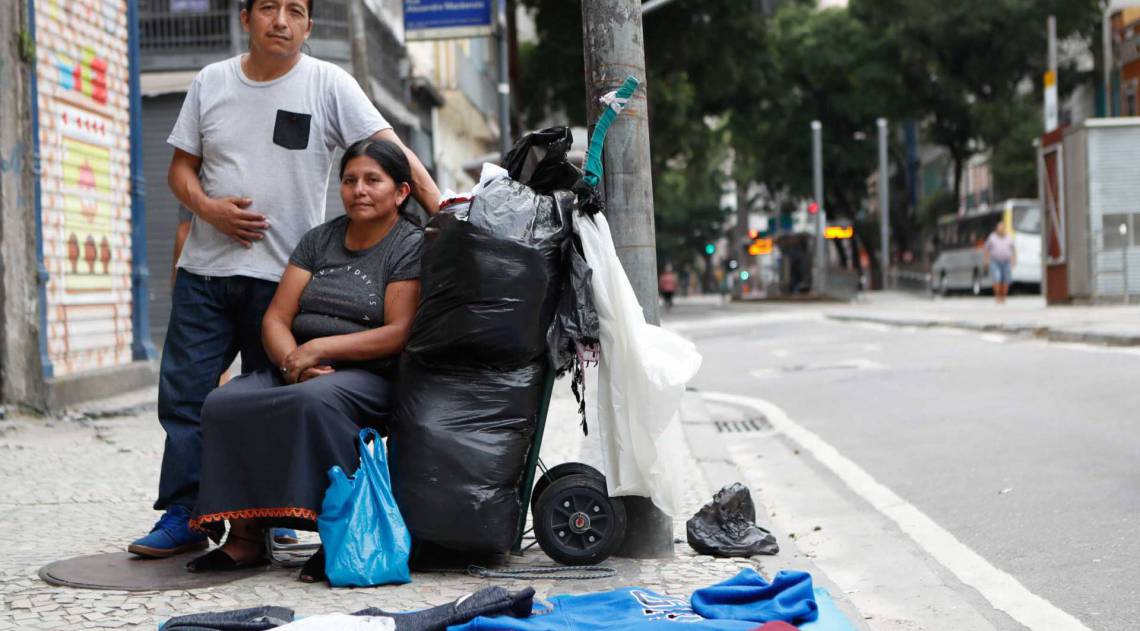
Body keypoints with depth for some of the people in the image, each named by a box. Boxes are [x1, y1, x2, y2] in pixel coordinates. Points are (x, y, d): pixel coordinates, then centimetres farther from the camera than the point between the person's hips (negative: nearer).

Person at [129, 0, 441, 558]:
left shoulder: (328, 84, -3)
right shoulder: (210, 82, 9)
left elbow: (392, 150, -10)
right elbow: (182, 166, 13)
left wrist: (440, 209, -23)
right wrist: (209, 208, -8)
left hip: (282, 276, -3)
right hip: (205, 268, 3)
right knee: (184, 393, 1)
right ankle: (182, 516, 8)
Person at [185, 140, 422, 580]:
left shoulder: (412, 246, 0)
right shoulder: (319, 240, 17)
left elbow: (399, 333, -11)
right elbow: (276, 317, 9)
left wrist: (319, 348, -16)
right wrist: (291, 360, -13)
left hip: (369, 375, -6)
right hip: (299, 369, 6)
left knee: (315, 400, -38)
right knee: (223, 404, -20)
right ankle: (244, 538, -18)